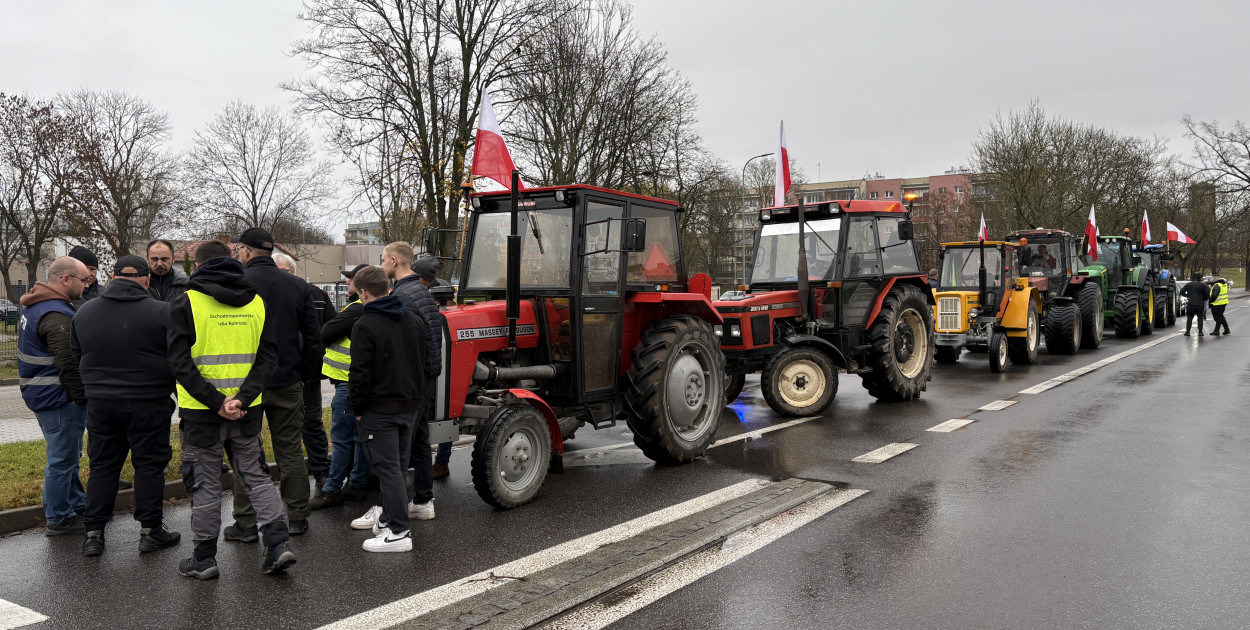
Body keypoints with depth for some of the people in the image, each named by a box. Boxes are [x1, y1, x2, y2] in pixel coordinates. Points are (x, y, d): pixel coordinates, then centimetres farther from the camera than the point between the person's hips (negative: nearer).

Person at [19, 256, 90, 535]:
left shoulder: (35, 307, 13)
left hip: (43, 395, 11)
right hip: (59, 398, -11)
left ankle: (77, 505, 32)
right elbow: (69, 363, -26)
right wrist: (82, 397, -16)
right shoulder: (56, 316, -22)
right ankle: (59, 519, 10)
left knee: (66, 457, 20)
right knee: (62, 460, 0)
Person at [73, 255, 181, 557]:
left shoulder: (84, 312, 5)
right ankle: (150, 530, 11)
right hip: (148, 404, -4)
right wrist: (172, 392, 9)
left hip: (100, 402, 4)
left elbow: (77, 358, 16)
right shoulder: (161, 312, -12)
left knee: (103, 465, 13)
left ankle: (93, 533, 16)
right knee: (149, 464, 6)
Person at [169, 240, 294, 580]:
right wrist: (242, 399, -11)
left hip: (201, 411, -3)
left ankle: (204, 559, 18)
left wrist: (215, 402, -15)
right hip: (248, 410, 3)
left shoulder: (185, 303, -5)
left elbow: (180, 362, -13)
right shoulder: (258, 302, 5)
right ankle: (278, 543, 8)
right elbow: (268, 356, -3)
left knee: (205, 483, 8)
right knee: (255, 475, 15)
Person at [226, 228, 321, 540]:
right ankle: (297, 517, 18)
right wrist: (303, 374, 12)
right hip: (287, 382, 3)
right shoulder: (298, 285, 2)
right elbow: (313, 337, 4)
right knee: (291, 451, 12)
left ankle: (246, 524, 13)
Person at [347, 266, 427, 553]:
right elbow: (423, 364, 16)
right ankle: (388, 516, 31)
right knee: (399, 465, 17)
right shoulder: (414, 321, 9)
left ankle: (399, 532, -2)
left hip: (380, 410, -7)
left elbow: (360, 374, -16)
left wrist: (358, 408, -4)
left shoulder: (365, 325, -14)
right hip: (411, 405, 7)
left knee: (388, 469, -3)